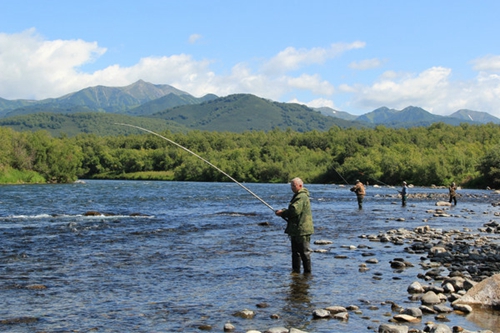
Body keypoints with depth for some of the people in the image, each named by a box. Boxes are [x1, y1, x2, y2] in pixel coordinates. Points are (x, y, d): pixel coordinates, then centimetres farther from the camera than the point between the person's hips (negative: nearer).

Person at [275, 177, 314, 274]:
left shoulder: (302, 197, -16)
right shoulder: (298, 196, 19)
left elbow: (295, 211, -24)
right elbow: (293, 210, 24)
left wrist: (282, 213, -10)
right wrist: (283, 211, 4)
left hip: (302, 230, -11)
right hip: (296, 230, 11)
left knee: (304, 252, -4)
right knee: (295, 252, 15)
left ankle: (307, 272, 1)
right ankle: (296, 271, 21)